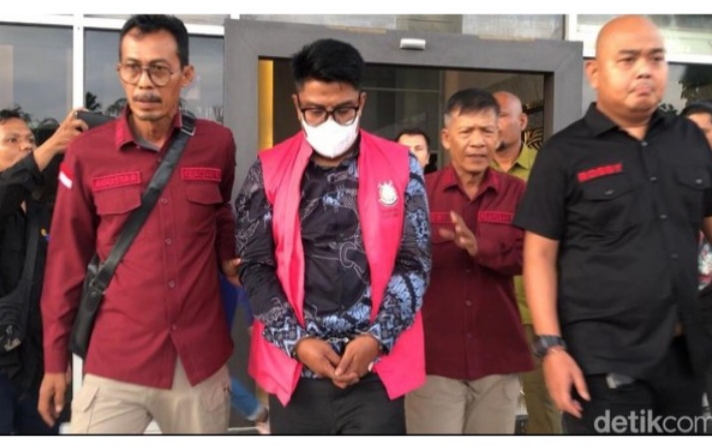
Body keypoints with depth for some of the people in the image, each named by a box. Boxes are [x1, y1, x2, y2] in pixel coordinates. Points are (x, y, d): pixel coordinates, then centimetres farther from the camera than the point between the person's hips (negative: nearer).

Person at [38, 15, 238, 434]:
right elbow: (68, 260, 2)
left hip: (202, 360, 2)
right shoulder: (86, 152, -5)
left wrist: (228, 259, 4)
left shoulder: (218, 143, -1)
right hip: (115, 364, -1)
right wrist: (56, 359, 5)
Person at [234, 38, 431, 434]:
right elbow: (255, 267, 1)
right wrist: (297, 341, -8)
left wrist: (376, 338, -11)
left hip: (376, 368, -1)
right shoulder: (270, 170, 2)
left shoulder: (401, 167, 0)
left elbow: (415, 264, -1)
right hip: (293, 367, 1)